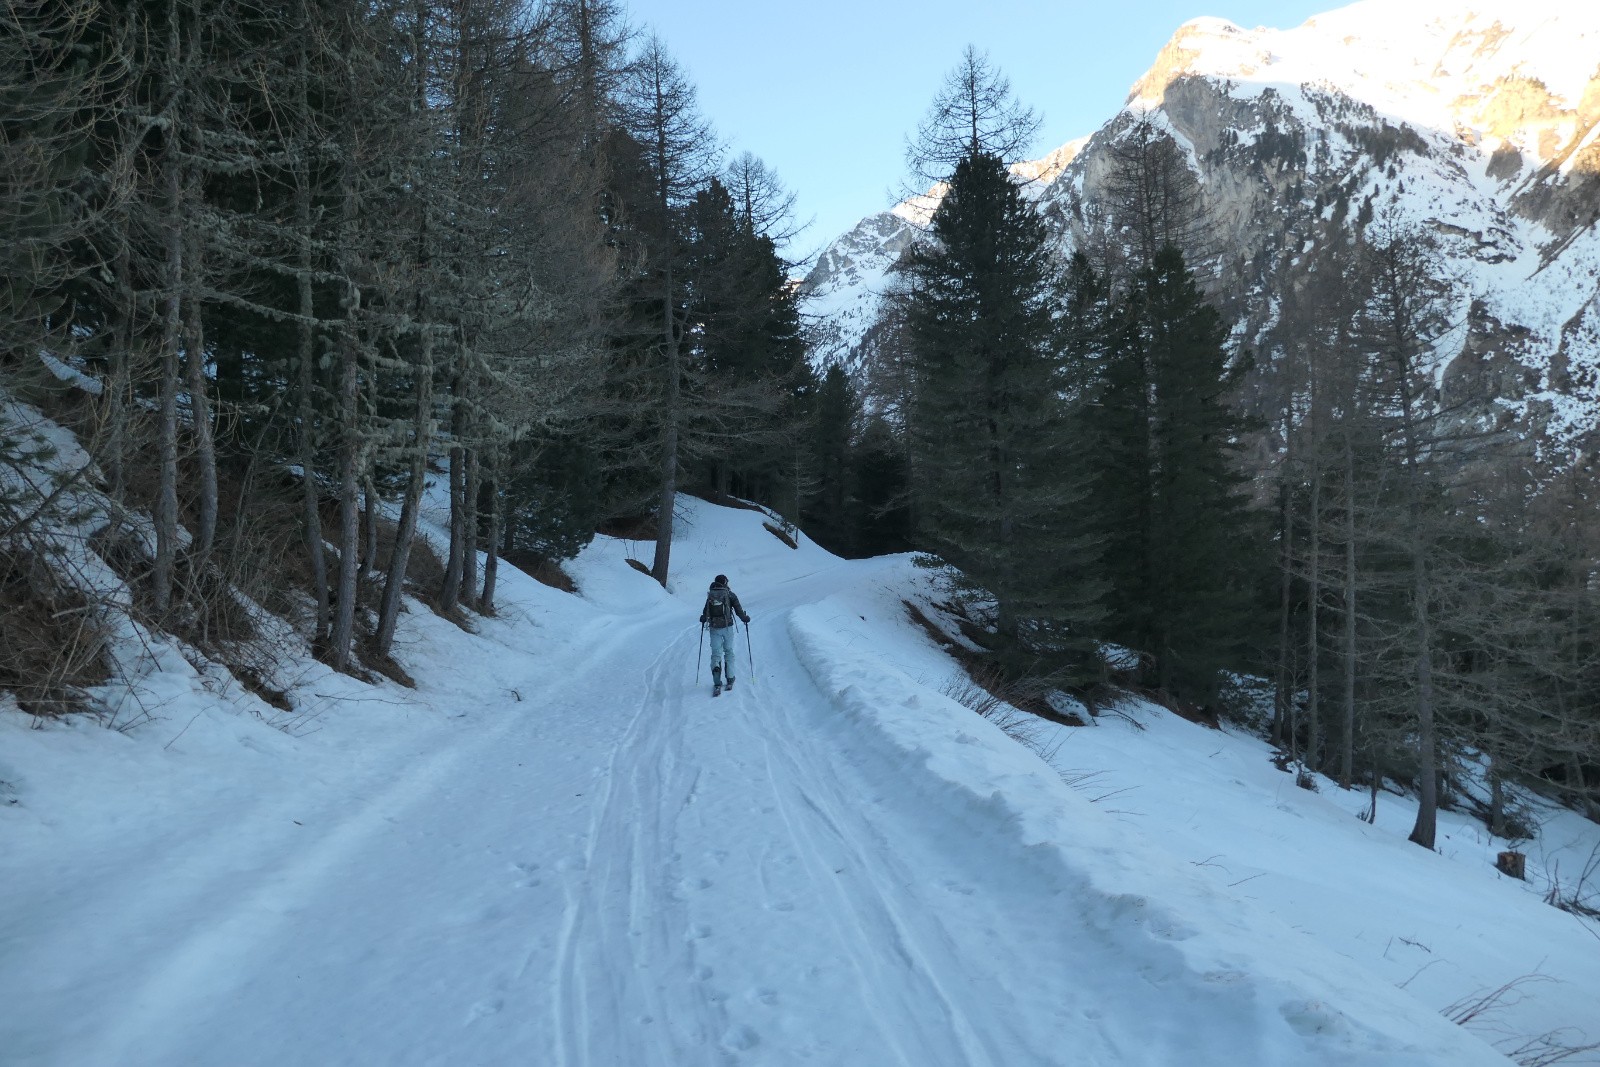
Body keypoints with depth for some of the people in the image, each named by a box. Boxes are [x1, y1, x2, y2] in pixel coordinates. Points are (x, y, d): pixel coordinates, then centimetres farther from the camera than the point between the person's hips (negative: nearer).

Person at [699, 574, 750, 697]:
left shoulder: (710, 595, 4)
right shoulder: (730, 594, -2)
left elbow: (705, 611, 7)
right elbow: (738, 609, -6)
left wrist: (703, 619, 29)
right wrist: (745, 618, 12)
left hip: (714, 628, 1)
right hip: (727, 627, -1)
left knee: (715, 653, 2)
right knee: (729, 651, 15)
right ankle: (730, 679, 16)